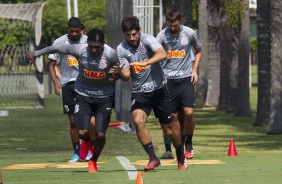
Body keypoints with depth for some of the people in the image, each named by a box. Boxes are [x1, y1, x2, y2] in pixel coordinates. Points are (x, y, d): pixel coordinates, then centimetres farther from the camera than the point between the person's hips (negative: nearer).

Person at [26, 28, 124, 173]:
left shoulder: (111, 54, -20)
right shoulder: (79, 50, -18)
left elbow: (118, 70, 2)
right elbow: (56, 48, -3)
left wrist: (115, 75, -22)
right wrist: (35, 54, 9)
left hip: (104, 97, -1)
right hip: (83, 95, 1)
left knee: (100, 134, -8)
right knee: (82, 132, -13)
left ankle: (93, 162, 23)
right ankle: (86, 141, 28)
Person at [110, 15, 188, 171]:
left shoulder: (147, 40, -15)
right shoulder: (121, 49, -7)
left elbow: (162, 54, -34)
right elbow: (126, 76, -11)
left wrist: (145, 63, -48)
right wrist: (119, 72, -34)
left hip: (158, 89, -1)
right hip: (139, 92, 1)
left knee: (169, 129, 7)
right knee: (138, 120, -26)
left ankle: (181, 157, 34)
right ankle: (153, 158, -18)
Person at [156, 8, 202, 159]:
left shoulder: (190, 34, -2)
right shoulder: (162, 35, -7)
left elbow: (198, 51, 15)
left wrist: (195, 70, 4)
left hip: (186, 78, 0)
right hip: (168, 79, 0)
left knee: (189, 112, -12)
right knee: (173, 116, 2)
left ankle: (188, 143, 9)